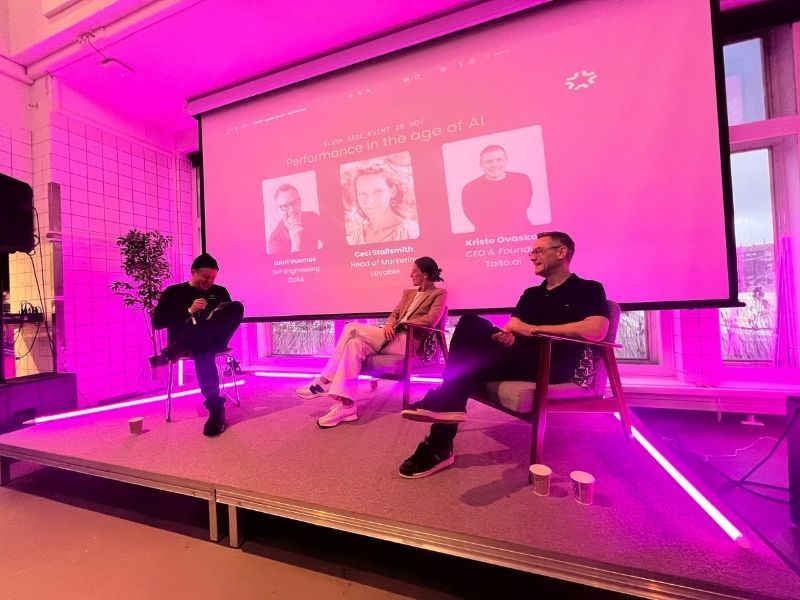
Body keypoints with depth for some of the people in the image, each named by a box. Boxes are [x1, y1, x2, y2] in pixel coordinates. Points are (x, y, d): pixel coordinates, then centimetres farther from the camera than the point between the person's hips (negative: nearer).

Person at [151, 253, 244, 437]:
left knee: (237, 306, -29)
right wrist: (189, 311, -10)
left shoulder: (220, 292, 19)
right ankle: (216, 408, -44)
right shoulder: (174, 292, 12)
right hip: (184, 342, -2)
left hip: (213, 340, 2)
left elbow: (232, 315, 14)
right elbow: (157, 323, 2)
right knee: (202, 349, -42)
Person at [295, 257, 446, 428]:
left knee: (352, 328, -22)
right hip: (393, 337, 7)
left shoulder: (439, 294, 6)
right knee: (356, 343, -23)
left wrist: (401, 325, -9)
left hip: (409, 341, -7)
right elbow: (395, 314, 19)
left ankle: (327, 380, -17)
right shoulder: (409, 293, 28)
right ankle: (346, 404, -24)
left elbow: (430, 320, -10)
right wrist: (389, 325, -4)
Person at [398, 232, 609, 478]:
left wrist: (532, 329, -13)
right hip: (520, 359, 6)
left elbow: (596, 330, -14)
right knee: (471, 323, -21)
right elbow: (511, 328, 12)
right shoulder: (531, 293, 24)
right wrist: (506, 334, -14)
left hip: (559, 365, -6)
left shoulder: (589, 289, 6)